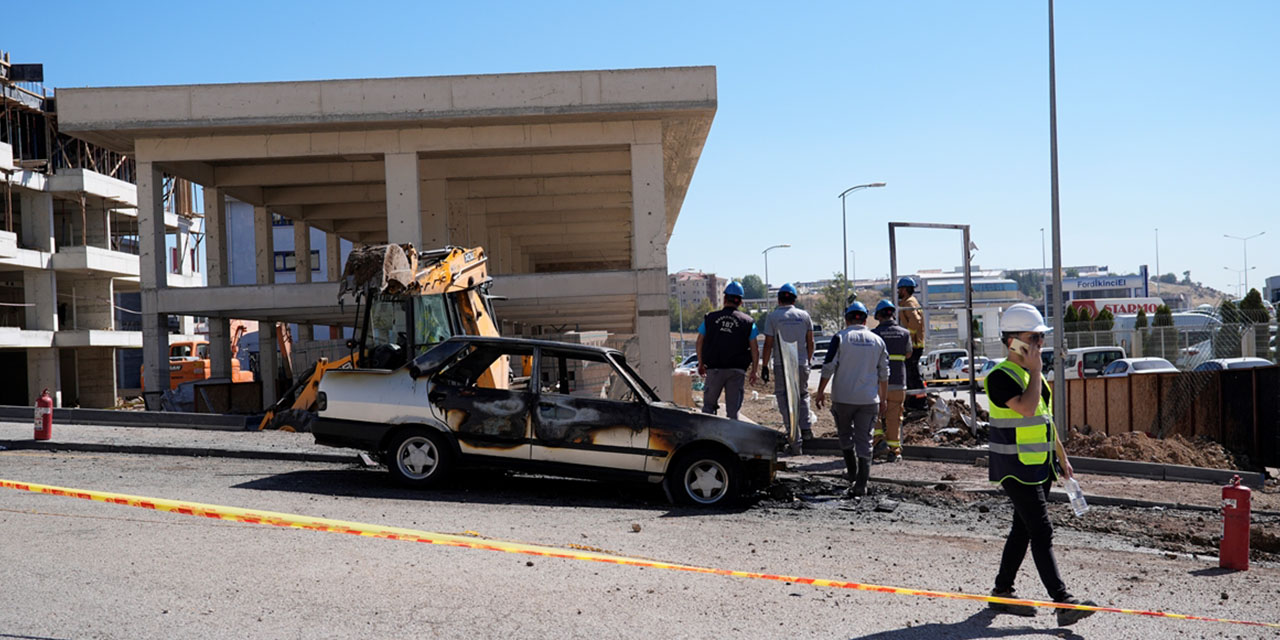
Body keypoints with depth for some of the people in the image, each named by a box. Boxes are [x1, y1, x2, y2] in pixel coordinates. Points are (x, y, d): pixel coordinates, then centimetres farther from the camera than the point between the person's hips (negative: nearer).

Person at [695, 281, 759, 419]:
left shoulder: (710, 318, 5)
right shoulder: (748, 321, 3)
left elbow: (700, 342, 9)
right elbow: (754, 348, 1)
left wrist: (700, 364, 19)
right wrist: (754, 370, 8)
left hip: (714, 368, 0)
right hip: (737, 371, 0)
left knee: (708, 404, 9)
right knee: (733, 408, 4)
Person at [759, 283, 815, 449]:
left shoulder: (772, 316, -4)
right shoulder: (804, 315, 5)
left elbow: (768, 344, -5)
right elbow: (810, 342, 10)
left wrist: (764, 366, 0)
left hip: (781, 365, -3)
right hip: (802, 364, 3)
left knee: (785, 399, 3)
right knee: (803, 395, 21)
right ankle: (806, 429, 15)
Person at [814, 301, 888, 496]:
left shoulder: (840, 338, -4)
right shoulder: (877, 341, 7)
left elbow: (828, 367, -8)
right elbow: (884, 373, 9)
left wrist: (820, 392, 3)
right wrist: (884, 399, 17)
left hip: (843, 398, -2)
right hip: (869, 399, 2)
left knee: (845, 435, 18)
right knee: (864, 440, 3)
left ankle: (852, 472, 13)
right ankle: (860, 485, -1)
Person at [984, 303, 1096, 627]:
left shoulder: (1033, 372, 14)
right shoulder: (1001, 376, -15)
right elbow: (1027, 408, -29)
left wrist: (1062, 457, 21)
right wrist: (1035, 370, -20)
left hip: (1039, 465, 9)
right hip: (1015, 468, -9)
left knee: (1023, 530, 14)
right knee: (1041, 532, -12)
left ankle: (1002, 592, 24)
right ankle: (1063, 602, -14)